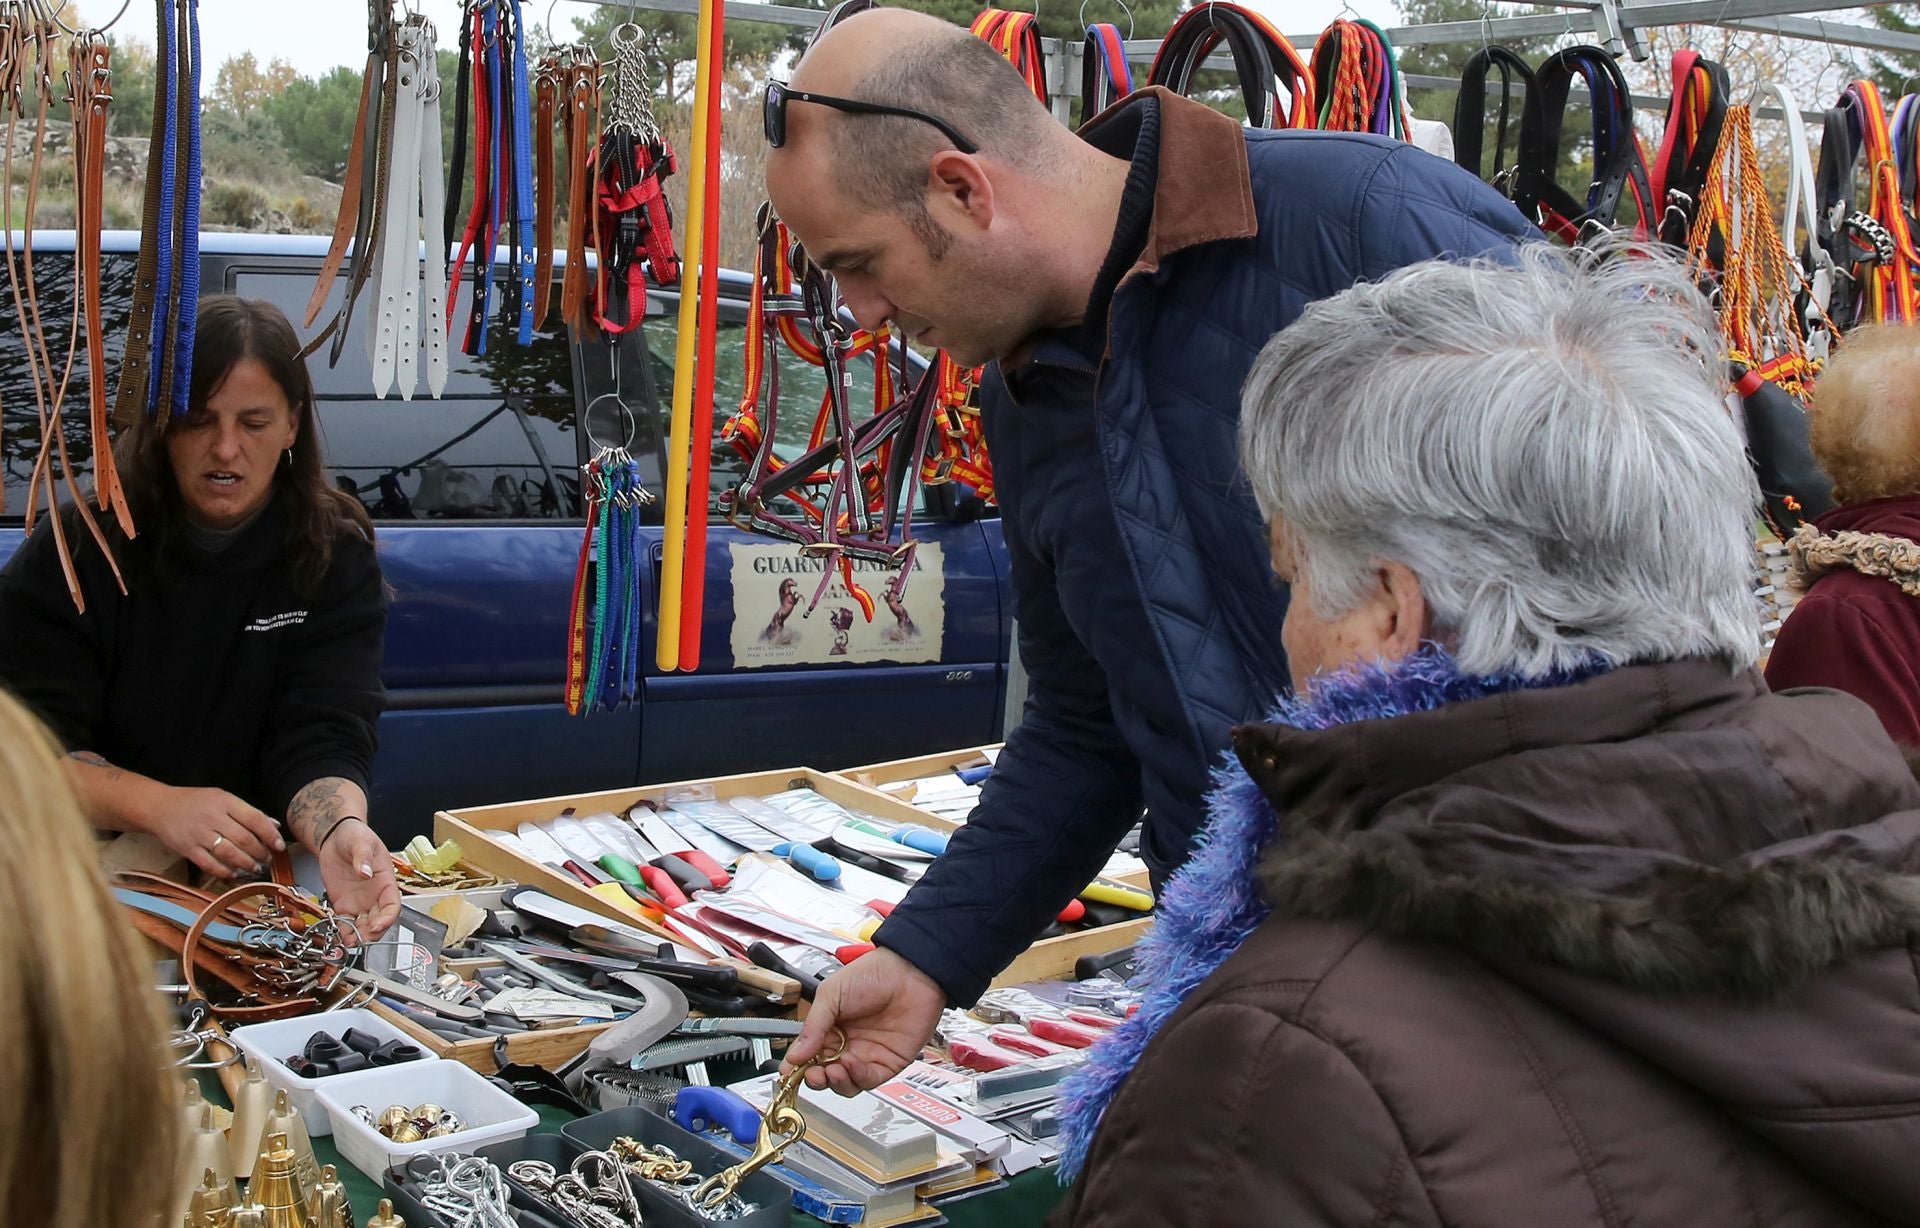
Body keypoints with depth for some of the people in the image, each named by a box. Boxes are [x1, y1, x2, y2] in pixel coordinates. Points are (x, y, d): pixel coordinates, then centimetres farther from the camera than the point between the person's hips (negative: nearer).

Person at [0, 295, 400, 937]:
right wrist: (159, 806, -26)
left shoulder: (335, 555, -1)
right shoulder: (79, 546, -4)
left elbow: (322, 739, -10)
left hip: (258, 874, 2)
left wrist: (339, 828, -33)